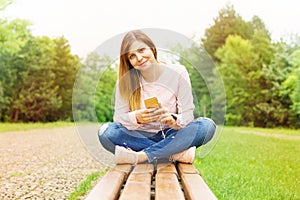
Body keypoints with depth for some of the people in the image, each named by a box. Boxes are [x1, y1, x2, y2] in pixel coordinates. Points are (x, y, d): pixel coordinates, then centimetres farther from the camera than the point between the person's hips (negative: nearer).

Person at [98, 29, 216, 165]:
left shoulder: (178, 72, -8)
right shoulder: (125, 80, -6)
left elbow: (187, 115, -10)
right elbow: (119, 116, -9)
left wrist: (173, 120, -34)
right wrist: (136, 118, -31)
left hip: (171, 136, 0)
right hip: (140, 136, 1)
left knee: (207, 126, -27)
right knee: (105, 131, -29)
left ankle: (142, 156, -29)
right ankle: (176, 153, -27)